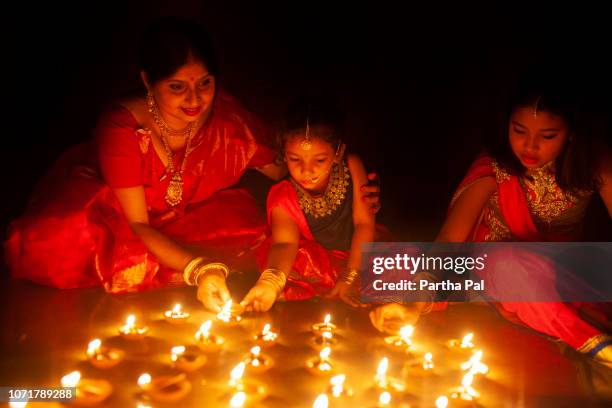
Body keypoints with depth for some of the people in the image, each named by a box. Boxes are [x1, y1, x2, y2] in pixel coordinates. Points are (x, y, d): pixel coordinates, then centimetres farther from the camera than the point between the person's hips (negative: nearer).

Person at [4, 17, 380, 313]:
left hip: (185, 225, 3)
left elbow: (283, 170, -10)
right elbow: (137, 225, -28)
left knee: (245, 219, -26)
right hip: (114, 221, -3)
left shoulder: (228, 118, -21)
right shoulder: (121, 128, -29)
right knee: (55, 244, -34)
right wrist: (198, 268, -44)